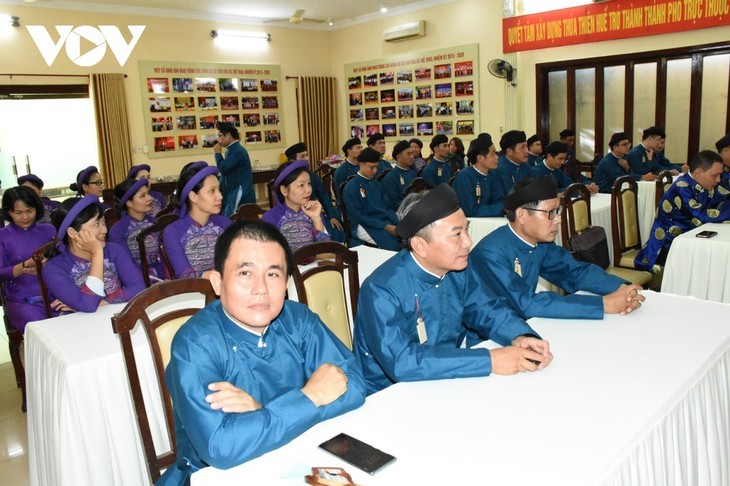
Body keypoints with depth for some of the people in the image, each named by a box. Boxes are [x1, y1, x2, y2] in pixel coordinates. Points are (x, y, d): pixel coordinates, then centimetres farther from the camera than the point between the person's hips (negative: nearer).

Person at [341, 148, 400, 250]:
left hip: (385, 221, 7)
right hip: (364, 225, -6)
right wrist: (385, 226, -17)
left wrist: (397, 223, -4)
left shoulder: (376, 184, 15)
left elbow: (386, 207, 17)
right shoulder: (351, 187, -6)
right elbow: (358, 216, -11)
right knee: (393, 243, -33)